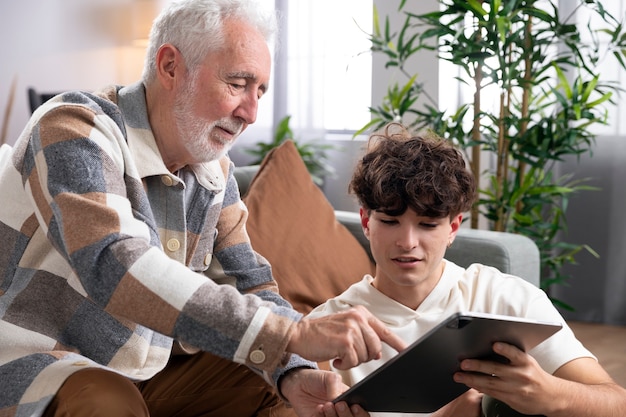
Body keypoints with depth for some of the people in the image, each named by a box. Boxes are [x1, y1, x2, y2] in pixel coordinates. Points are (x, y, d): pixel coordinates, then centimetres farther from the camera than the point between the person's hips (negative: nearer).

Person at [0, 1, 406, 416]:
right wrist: (291, 334, -41)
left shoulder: (215, 172, 3)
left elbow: (250, 286, 2)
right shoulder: (75, 130, -21)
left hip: (150, 371, 6)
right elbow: (114, 269, -36)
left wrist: (296, 374, -21)